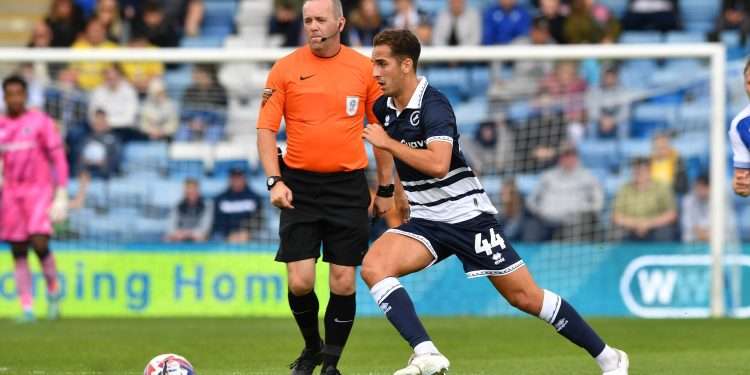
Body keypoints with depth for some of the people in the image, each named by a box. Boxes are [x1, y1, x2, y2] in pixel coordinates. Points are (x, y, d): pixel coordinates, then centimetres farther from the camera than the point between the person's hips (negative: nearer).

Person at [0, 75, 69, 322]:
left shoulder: (40, 122, -3)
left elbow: (59, 159, -3)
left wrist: (62, 196, -9)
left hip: (39, 191, -4)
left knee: (40, 244, -17)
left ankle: (53, 290, 7)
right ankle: (27, 309, 4)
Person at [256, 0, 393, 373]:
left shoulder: (364, 69, 3)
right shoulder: (285, 68, 1)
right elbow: (266, 129, 0)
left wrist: (385, 187, 9)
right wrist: (275, 181, -12)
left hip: (348, 186, 0)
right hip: (299, 185, 0)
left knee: (343, 283, -2)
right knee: (299, 282, -6)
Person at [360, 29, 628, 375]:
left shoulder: (433, 106, -18)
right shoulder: (383, 108, 5)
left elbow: (437, 164, -34)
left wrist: (388, 143, -25)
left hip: (467, 215, -7)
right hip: (424, 221, 7)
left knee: (525, 296, -3)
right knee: (373, 266, -20)